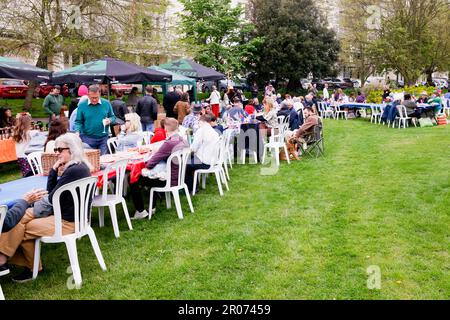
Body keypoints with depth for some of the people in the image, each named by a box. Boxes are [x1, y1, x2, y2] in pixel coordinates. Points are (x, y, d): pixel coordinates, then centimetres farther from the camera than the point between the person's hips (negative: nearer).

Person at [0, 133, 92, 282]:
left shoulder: (74, 171, -25)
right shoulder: (80, 166, 8)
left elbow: (52, 198, -18)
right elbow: (52, 191, 10)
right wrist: (54, 170, -3)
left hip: (68, 221, -10)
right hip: (72, 214, 10)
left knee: (24, 228, -2)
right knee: (23, 216, 7)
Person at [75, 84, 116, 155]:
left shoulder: (106, 103, 2)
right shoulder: (82, 105, -1)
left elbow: (113, 117, 11)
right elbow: (78, 121, 2)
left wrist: (109, 120, -12)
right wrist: (77, 132, -15)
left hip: (103, 138, 1)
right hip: (88, 138, -1)